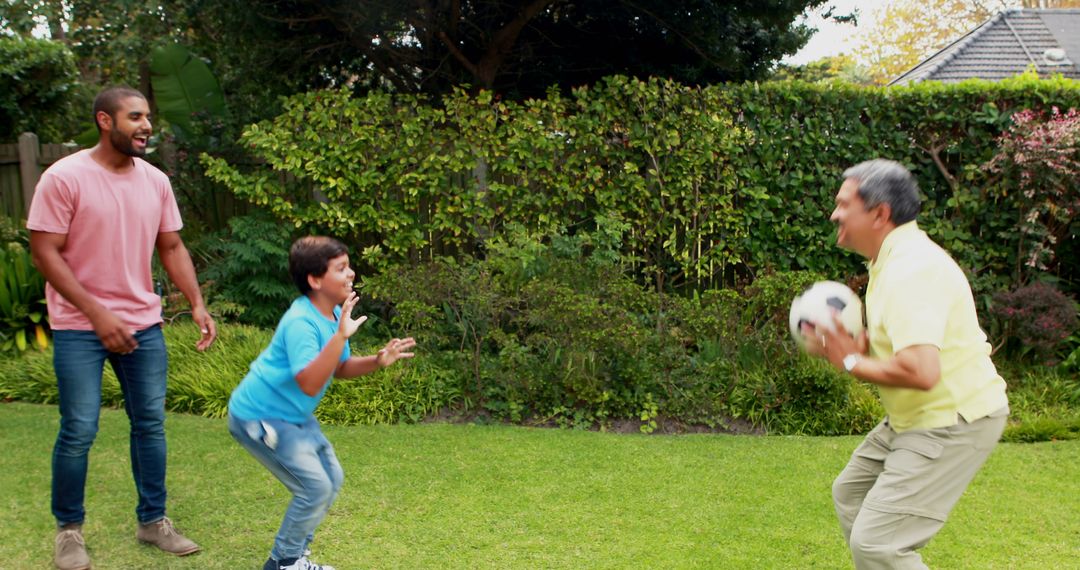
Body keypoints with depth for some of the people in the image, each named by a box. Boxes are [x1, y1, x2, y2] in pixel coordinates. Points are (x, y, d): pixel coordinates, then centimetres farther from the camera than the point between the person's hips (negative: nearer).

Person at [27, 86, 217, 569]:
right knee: (79, 432, -1)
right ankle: (68, 529, 19)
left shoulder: (156, 181, 4)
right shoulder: (64, 177, -12)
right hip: (80, 328, -5)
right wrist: (97, 313, -19)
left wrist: (197, 304, -2)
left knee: (150, 425, 9)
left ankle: (153, 521, 23)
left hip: (143, 325, 5)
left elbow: (172, 248, 10)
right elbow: (45, 254, -13)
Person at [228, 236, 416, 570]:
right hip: (260, 417, -10)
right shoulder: (301, 322, -29)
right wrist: (341, 335, -46)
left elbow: (339, 369, 10)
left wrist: (377, 361, -7)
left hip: (294, 415, 10)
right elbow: (309, 384, -40)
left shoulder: (334, 313, 0)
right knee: (316, 487, -10)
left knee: (332, 479, 14)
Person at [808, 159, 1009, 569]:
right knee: (850, 493, 22)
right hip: (919, 416, 11)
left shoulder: (909, 269, -26)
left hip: (953, 422, -11)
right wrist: (856, 343, 1)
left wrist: (853, 362, -19)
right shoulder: (894, 258, 7)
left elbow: (921, 371, -36)